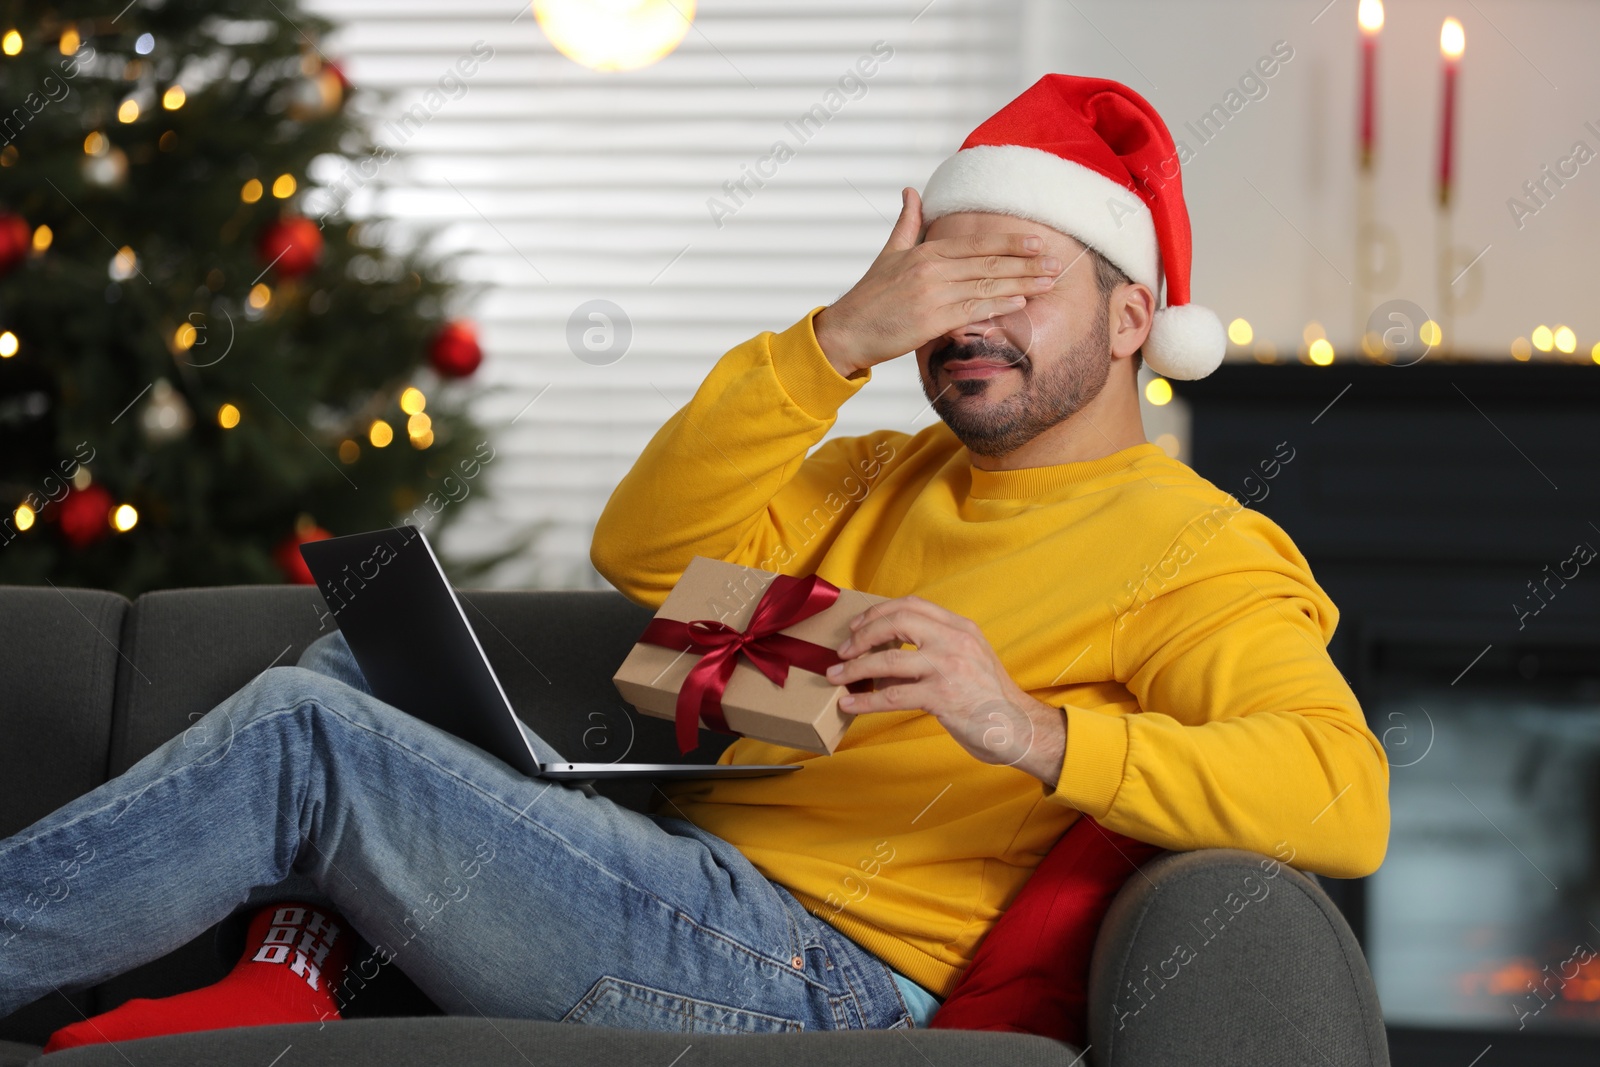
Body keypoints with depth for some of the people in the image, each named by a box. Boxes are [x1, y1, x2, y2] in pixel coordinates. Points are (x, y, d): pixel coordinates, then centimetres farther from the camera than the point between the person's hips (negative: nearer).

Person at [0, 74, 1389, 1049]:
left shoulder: (1197, 550, -2)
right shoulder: (885, 481, 22)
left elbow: (1348, 801, -19)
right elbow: (647, 554, 8)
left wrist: (1035, 733, -31)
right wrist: (836, 342, -5)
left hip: (814, 965, -8)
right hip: (688, 872, 8)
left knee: (301, 739, -15)